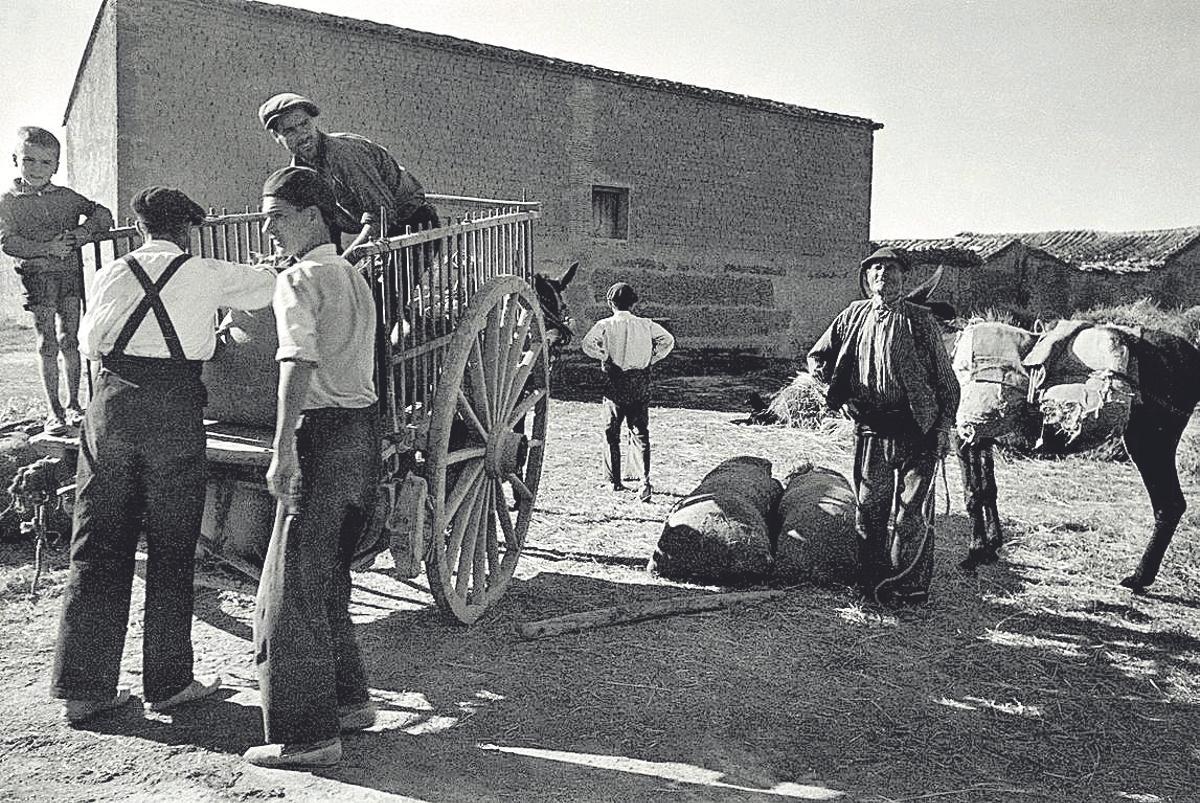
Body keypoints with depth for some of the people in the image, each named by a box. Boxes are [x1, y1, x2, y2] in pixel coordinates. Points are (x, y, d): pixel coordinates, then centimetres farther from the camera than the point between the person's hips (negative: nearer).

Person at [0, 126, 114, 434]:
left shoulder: (66, 196, 9)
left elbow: (102, 214, 11)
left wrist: (83, 231, -9)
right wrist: (47, 249, -20)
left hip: (70, 272, 2)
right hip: (37, 275, -2)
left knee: (70, 340, 7)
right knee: (47, 344, 0)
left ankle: (74, 404, 18)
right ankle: (54, 410, 7)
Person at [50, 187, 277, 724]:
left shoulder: (111, 275, 11)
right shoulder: (206, 276, 4)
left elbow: (88, 342, 21)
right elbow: (269, 282, 18)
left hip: (111, 403, 3)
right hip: (175, 406, -3)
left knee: (97, 547, 9)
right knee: (170, 548, 7)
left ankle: (82, 688, 15)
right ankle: (167, 683, 16)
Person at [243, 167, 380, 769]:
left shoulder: (299, 279, -8)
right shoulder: (355, 277, 18)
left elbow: (298, 365, -20)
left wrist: (283, 450, -24)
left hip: (323, 429, -9)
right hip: (365, 426, 9)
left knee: (293, 584, -2)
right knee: (328, 575, 19)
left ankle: (306, 733, 3)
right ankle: (348, 699, 28)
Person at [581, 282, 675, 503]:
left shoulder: (605, 325, -5)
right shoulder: (645, 324, 2)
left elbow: (587, 344, -18)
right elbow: (668, 340, -2)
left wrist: (605, 358, -6)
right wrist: (650, 359, 3)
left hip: (615, 382, -2)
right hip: (641, 384, 2)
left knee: (611, 434, 12)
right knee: (641, 433, 6)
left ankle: (614, 481, 17)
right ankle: (645, 480, -8)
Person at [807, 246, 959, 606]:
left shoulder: (919, 320, 3)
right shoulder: (854, 315, 11)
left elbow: (945, 377, 4)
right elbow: (816, 356, 19)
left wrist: (944, 424, -4)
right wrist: (839, 386, 2)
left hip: (915, 428, -3)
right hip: (870, 428, 3)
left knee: (913, 510, -3)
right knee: (869, 508, 8)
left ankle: (910, 587, 7)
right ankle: (871, 582, 19)